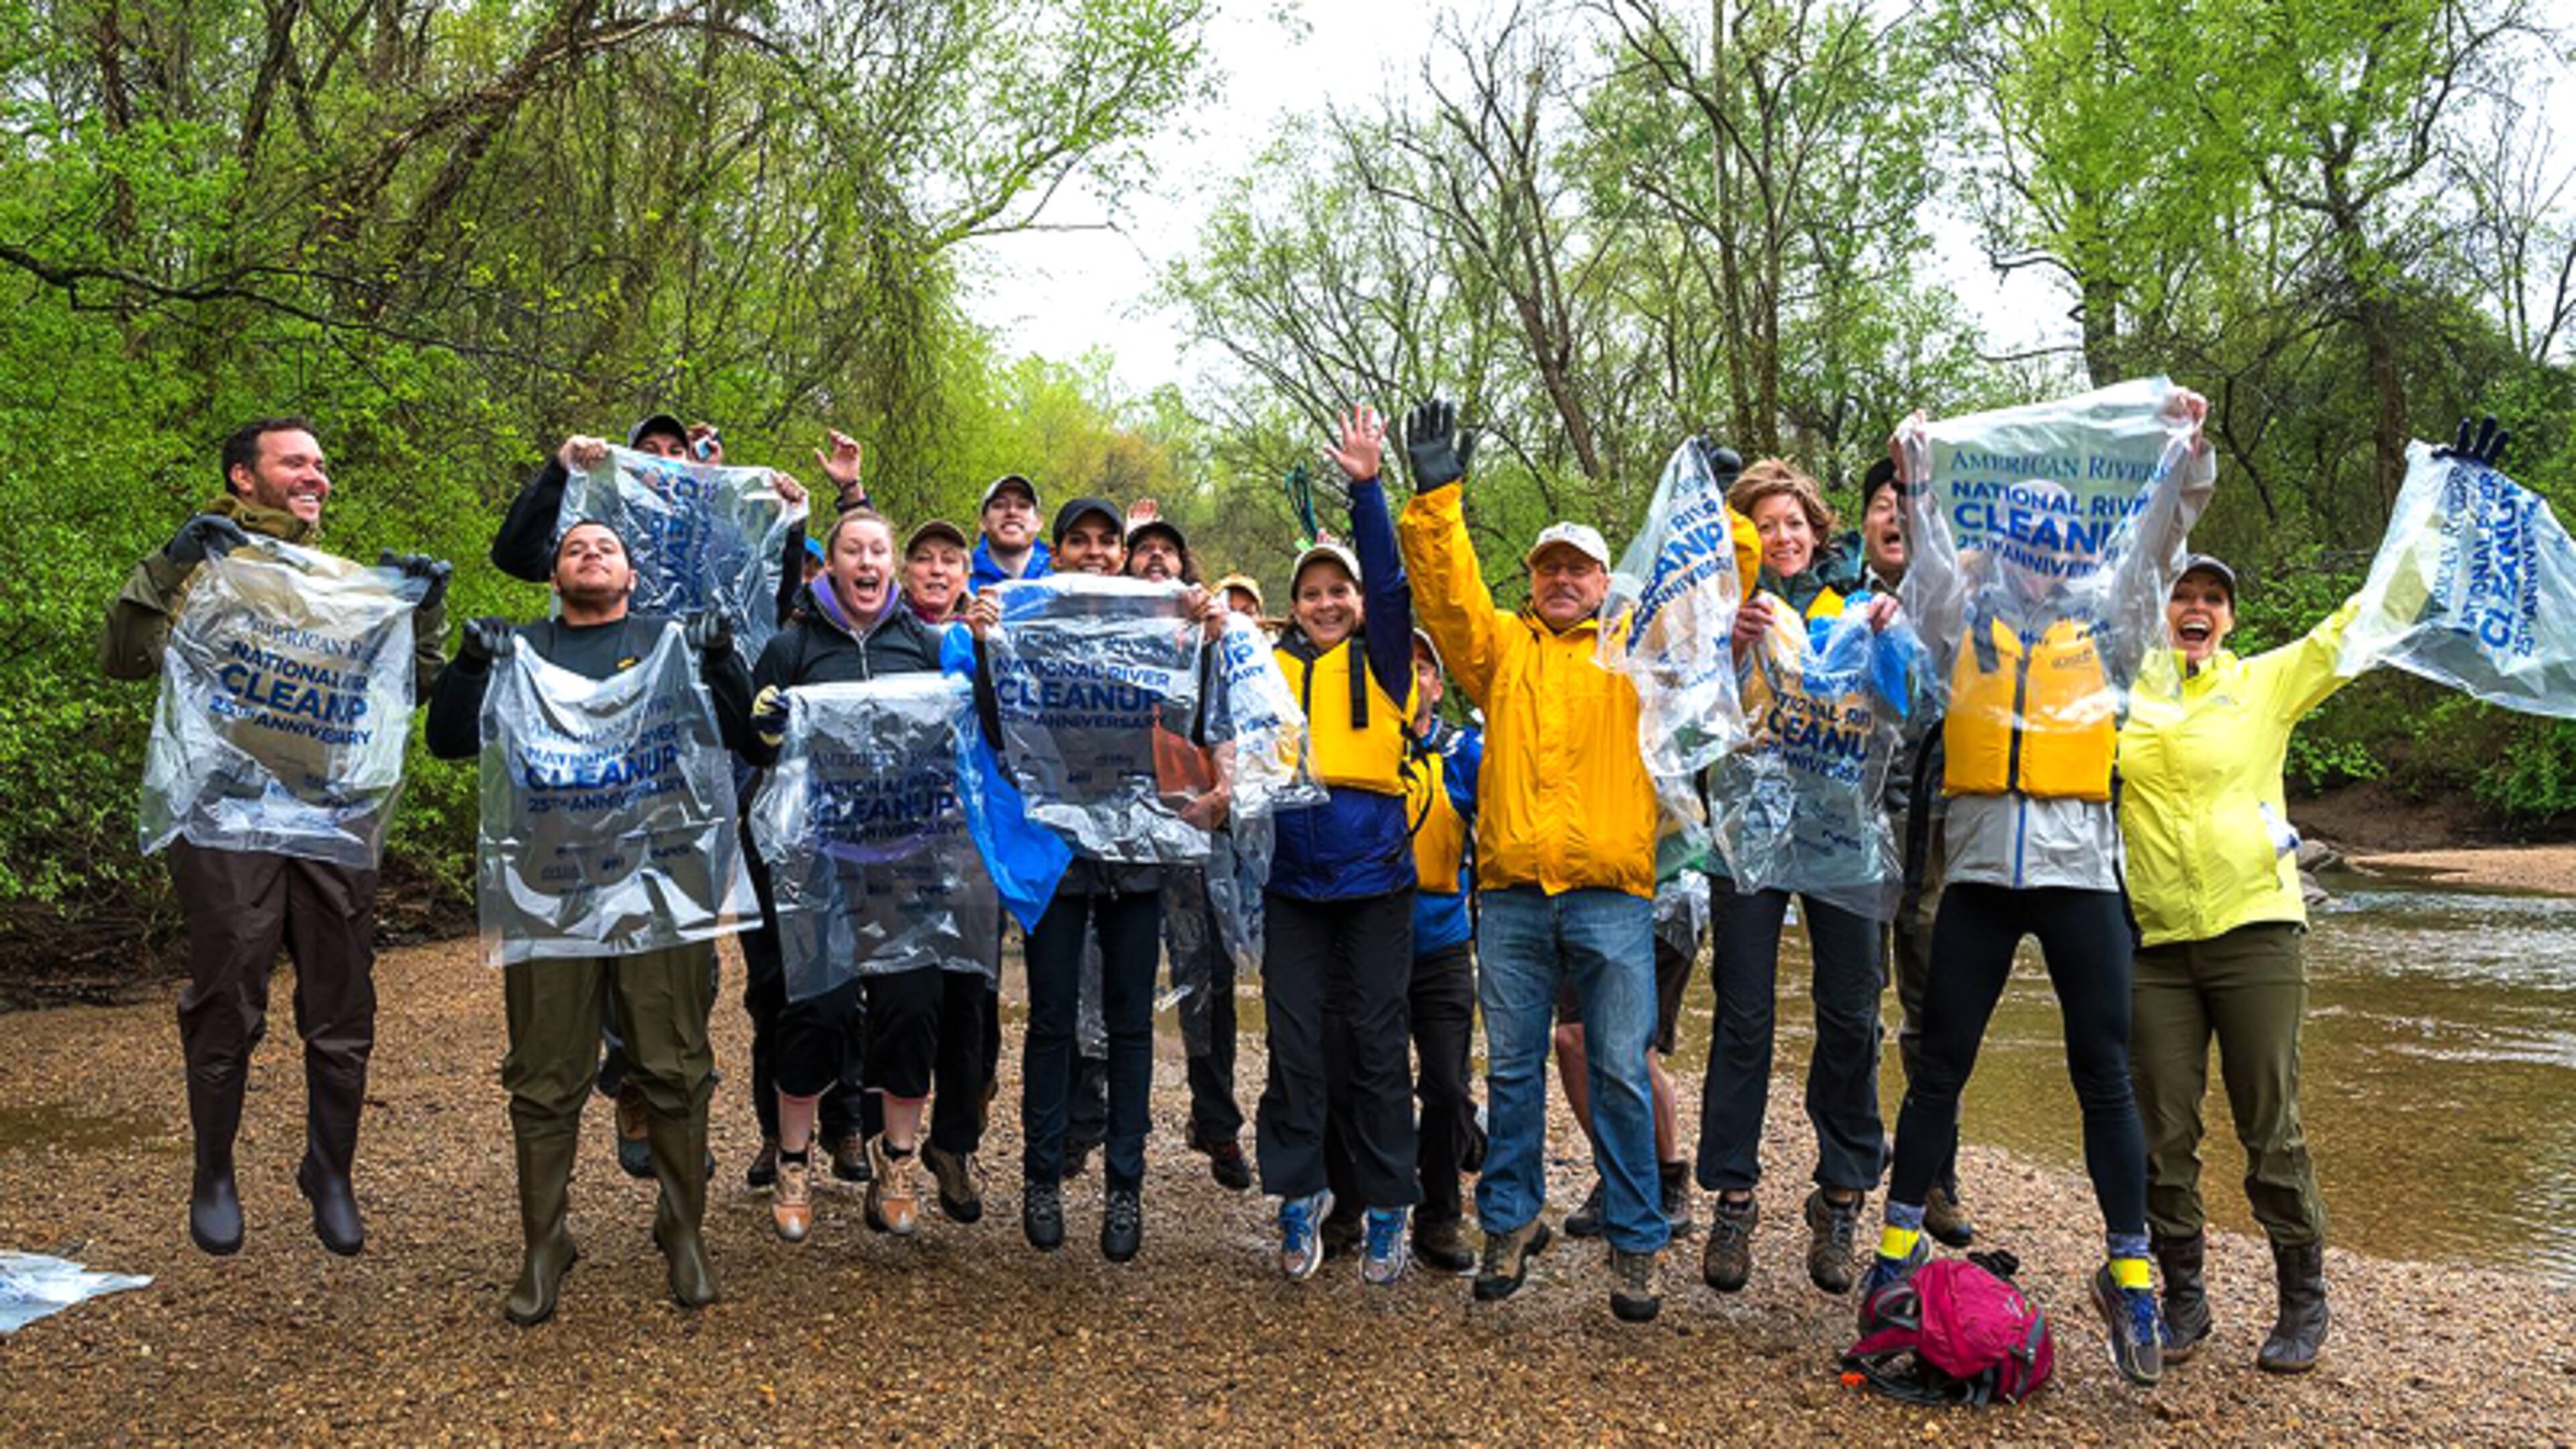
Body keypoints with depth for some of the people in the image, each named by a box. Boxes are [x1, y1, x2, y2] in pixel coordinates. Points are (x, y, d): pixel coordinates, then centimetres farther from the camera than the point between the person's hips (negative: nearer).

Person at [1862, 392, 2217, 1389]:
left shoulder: (2106, 627, 12)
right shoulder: (1968, 622, 12)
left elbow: (2158, 539, 5)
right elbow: (1931, 557, 1)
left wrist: (2189, 454, -6)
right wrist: (1917, 477, -13)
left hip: (2081, 875, 0)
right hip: (1979, 875, 0)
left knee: (2104, 1074, 1)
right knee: (1939, 1069, 4)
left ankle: (2130, 1276, 9)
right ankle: (1899, 1247, 15)